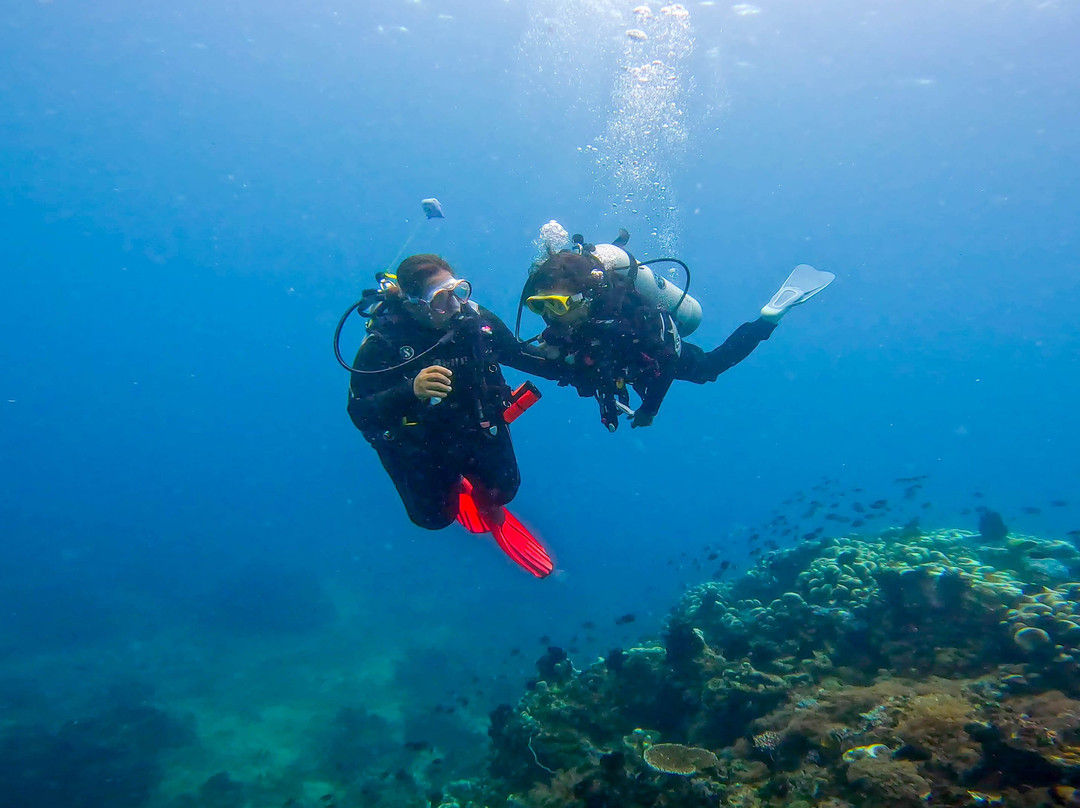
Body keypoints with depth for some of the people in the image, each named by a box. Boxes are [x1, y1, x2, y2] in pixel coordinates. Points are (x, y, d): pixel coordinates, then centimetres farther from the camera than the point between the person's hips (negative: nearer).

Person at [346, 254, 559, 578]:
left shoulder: (478, 320, -20)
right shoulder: (383, 343, -29)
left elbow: (520, 355, -3)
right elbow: (359, 413, -33)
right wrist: (410, 391, -50)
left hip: (480, 429, 2)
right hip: (420, 447, -2)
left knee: (502, 490, 16)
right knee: (435, 518, 13)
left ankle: (493, 513, 54)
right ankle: (453, 489, 50)